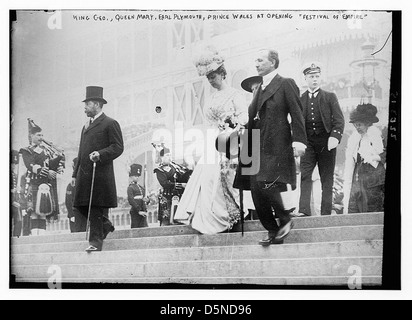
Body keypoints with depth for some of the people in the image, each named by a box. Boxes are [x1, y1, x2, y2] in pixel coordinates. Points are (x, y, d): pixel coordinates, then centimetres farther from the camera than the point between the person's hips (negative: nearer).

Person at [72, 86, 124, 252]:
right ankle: (105, 226, 28)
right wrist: (75, 174, 19)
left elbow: (118, 147, -9)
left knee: (97, 208, -5)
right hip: (84, 174, 8)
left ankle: (96, 241, 2)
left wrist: (100, 154, -23)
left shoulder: (110, 124, -2)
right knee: (82, 206, 7)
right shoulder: (86, 126, 23)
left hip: (101, 173, -8)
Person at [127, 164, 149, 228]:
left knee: (144, 228, 0)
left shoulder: (141, 187, 17)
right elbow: (131, 201, -14)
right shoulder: (130, 188, -4)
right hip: (135, 212, -6)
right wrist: (139, 211, -18)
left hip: (143, 212, 6)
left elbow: (145, 198, 22)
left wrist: (146, 200, -4)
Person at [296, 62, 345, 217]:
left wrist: (335, 136, -14)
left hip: (326, 142, -1)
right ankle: (304, 210, -17)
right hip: (307, 143, 1)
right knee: (305, 176, -12)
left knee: (327, 179, 1)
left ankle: (326, 213, 4)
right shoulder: (300, 99, 13)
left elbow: (339, 120, 2)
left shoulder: (330, 97, 9)